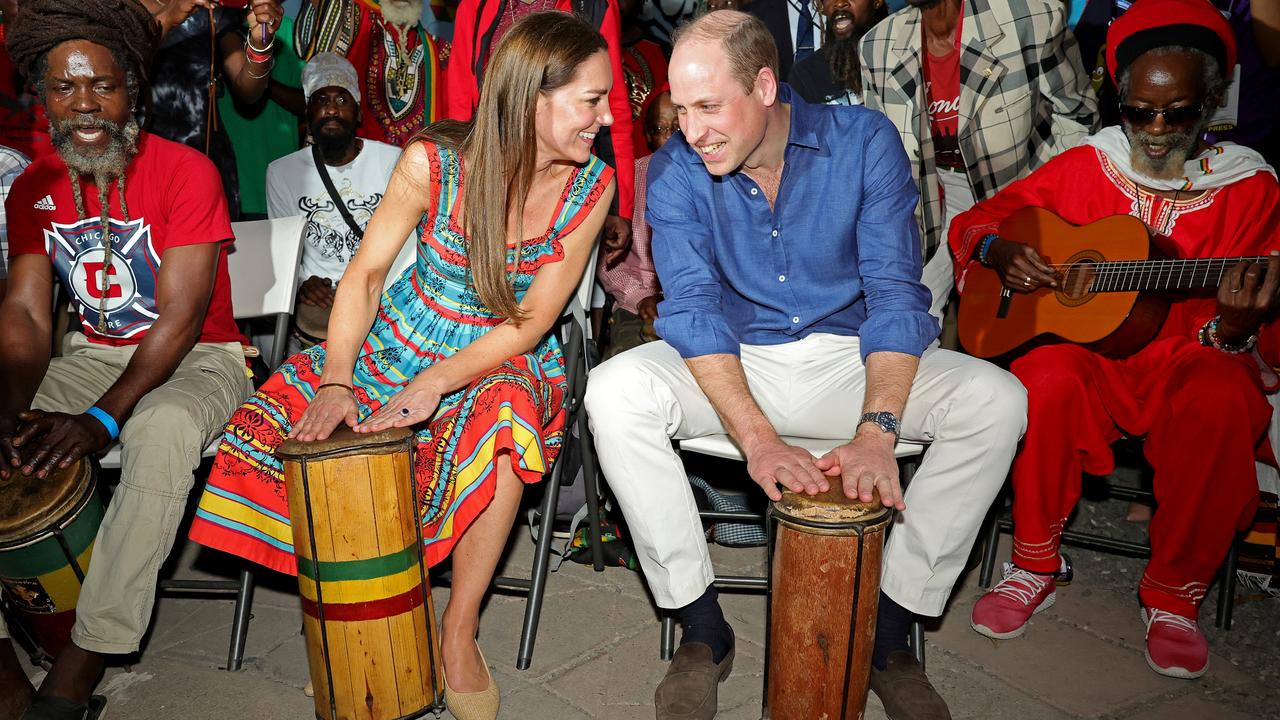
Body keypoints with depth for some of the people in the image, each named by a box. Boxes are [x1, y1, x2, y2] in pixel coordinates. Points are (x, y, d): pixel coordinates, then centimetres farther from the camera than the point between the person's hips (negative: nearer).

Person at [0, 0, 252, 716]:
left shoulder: (187, 172, -14)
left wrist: (103, 417, -30)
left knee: (163, 431, -38)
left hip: (198, 358, -5)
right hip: (95, 354, 6)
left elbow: (180, 318, -20)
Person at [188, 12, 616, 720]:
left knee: (503, 422, -36)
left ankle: (459, 633, -14)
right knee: (280, 421, -17)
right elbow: (365, 273, -8)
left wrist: (437, 382, -26)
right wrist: (336, 381, -22)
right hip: (401, 344, 1)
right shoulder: (432, 164, -16)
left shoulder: (591, 185, -13)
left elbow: (534, 320, -14)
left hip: (504, 362, -1)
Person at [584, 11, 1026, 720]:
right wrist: (757, 438, -33)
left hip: (850, 355, 1)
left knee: (995, 399, -23)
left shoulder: (863, 140, -11)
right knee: (614, 392, -28)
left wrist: (875, 430, -31)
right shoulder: (675, 170, -9)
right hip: (731, 362, 0)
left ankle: (889, 632, -9)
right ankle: (703, 631, -13)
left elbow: (895, 294, -16)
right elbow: (693, 310, -18)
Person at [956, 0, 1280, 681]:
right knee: (1045, 380, -34)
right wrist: (1000, 253, -10)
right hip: (1085, 347, 1)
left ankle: (1173, 595, -11)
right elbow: (978, 217, 12)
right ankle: (1034, 568, -11)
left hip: (1187, 359, 0)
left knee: (1221, 404, -35)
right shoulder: (1085, 166, 6)